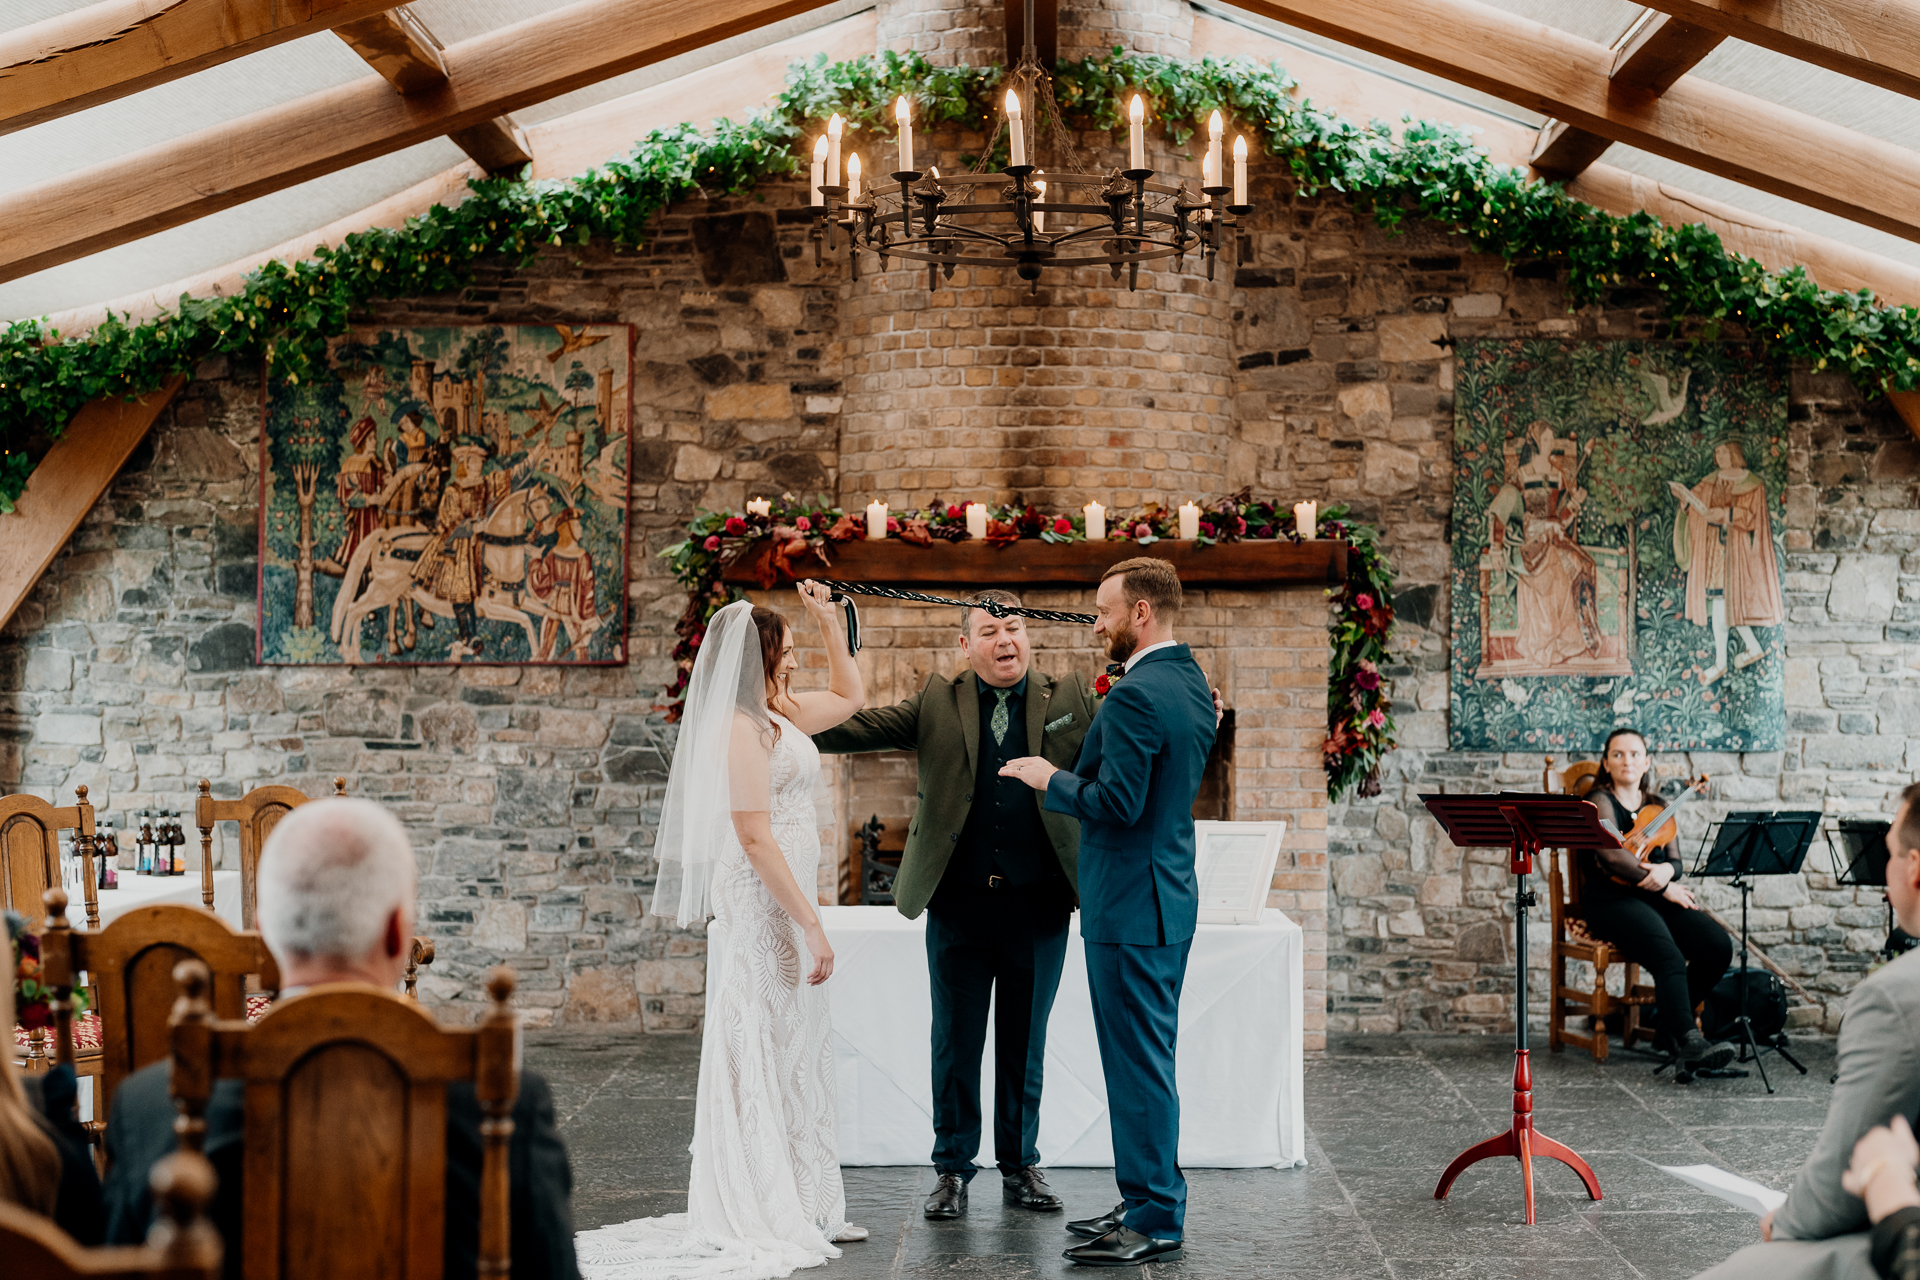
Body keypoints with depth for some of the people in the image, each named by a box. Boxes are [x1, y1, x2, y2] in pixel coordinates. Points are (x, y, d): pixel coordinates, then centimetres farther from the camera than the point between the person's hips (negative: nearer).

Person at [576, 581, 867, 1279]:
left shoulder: (779, 713, 12)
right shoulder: (742, 726, -15)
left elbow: (849, 695, 31)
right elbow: (755, 837, -21)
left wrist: (829, 622, 20)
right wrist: (811, 926, -21)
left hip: (783, 905, 10)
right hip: (762, 906, -10)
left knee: (795, 1053, 12)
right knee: (764, 1052, -4)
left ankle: (804, 1208, 20)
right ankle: (764, 1218, 3)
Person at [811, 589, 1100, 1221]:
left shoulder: (1070, 700, 6)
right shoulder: (938, 703, 3)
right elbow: (858, 726, -3)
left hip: (1037, 906, 1)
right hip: (959, 903, 0)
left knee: (1025, 1044, 11)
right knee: (955, 1043, 7)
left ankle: (1021, 1166, 25)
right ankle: (952, 1169, 20)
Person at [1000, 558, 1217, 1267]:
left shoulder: (1136, 695, -20)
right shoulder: (1192, 684, 11)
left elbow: (1117, 804, -24)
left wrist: (1051, 778, -9)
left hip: (1131, 904, -10)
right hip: (1170, 893, 10)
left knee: (1139, 1062, -3)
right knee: (1144, 1059, 17)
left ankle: (1156, 1222, 5)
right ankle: (1147, 1200, 26)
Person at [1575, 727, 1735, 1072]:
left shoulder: (1657, 806, 21)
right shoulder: (1599, 802, 1)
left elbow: (1675, 861, 12)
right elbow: (1612, 855, -15)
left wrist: (1667, 870, -13)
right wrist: (1662, 886, -13)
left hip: (1658, 898, 6)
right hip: (1611, 900, -6)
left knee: (1718, 946, -17)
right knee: (1669, 958, -33)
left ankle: (1670, 1028, -2)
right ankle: (1689, 1042, -45)